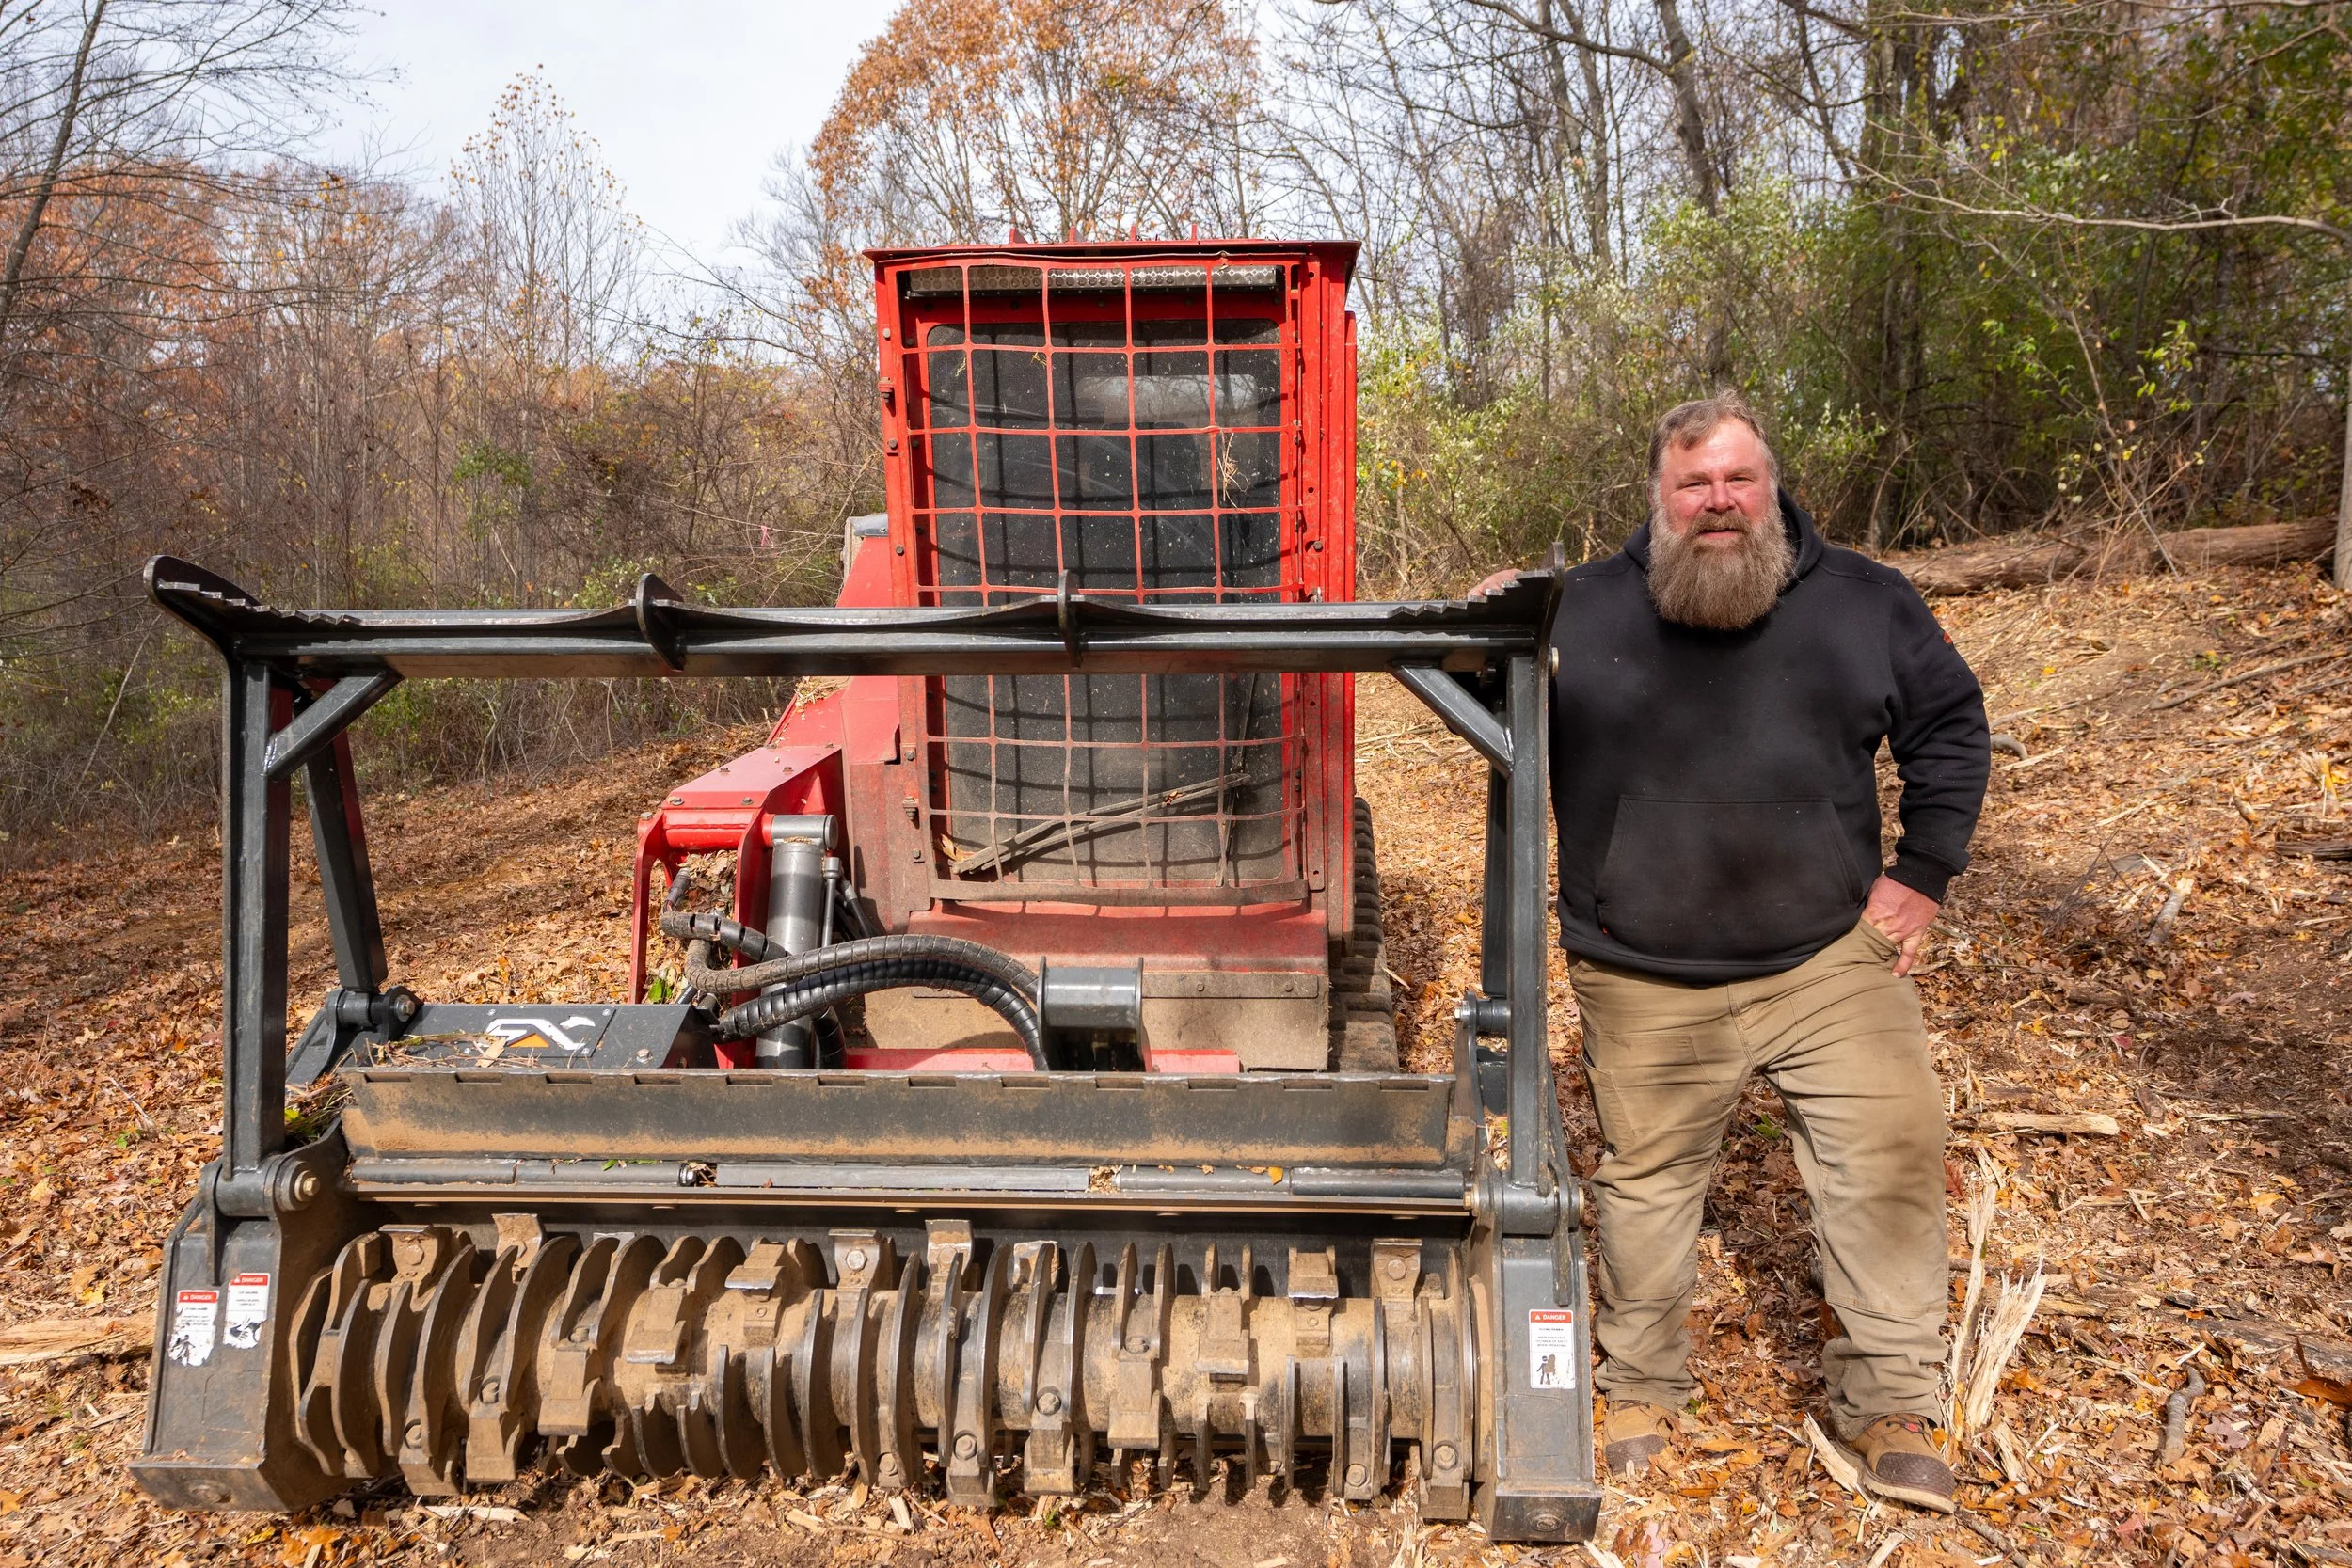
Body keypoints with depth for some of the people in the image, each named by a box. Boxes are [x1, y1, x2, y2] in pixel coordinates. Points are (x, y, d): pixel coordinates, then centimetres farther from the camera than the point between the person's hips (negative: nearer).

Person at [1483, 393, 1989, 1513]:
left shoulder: (1865, 602, 3)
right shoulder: (1583, 609, -1)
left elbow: (1950, 725, 12)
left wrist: (1922, 871, 3)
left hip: (1831, 958, 1)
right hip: (1645, 983, -1)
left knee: (1892, 1153, -2)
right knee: (1647, 1175, 11)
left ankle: (1889, 1404, 17)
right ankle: (1641, 1385, 33)